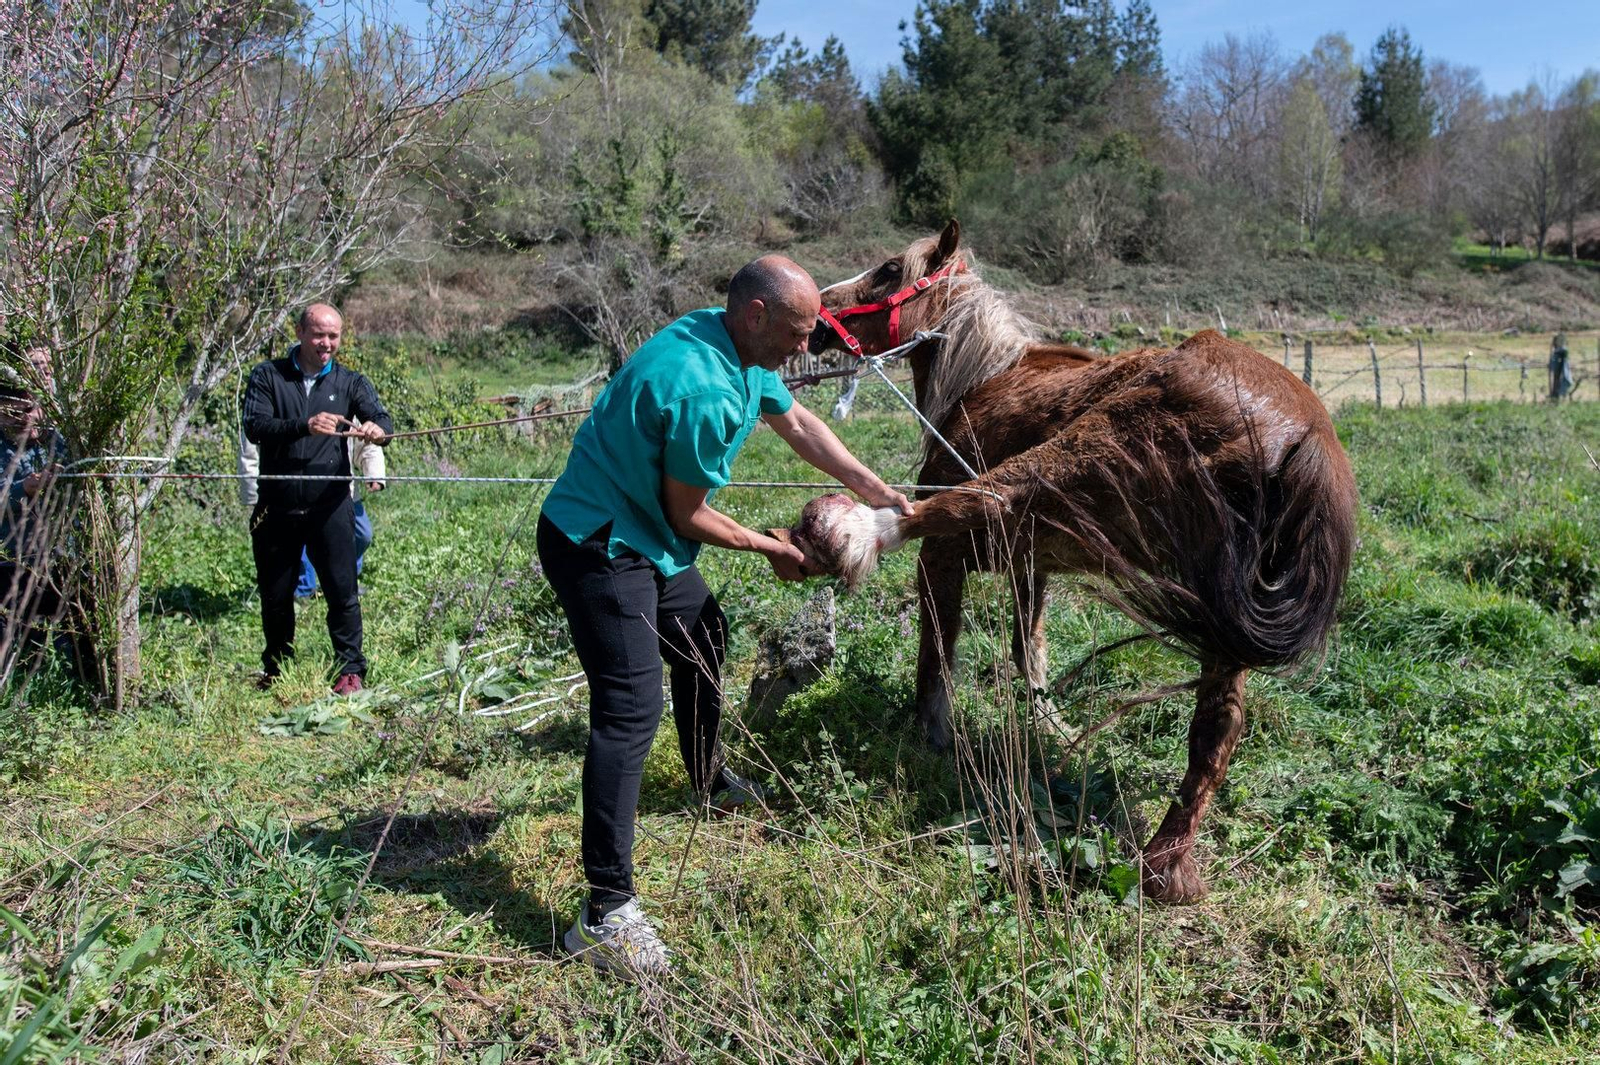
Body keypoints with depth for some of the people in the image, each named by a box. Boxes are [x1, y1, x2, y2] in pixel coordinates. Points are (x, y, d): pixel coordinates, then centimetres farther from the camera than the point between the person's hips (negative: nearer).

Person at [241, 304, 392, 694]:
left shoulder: (349, 382, 6)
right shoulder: (268, 377, 2)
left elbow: (382, 419, -8)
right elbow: (253, 426, -13)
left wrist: (377, 429, -34)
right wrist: (304, 426, -30)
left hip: (330, 506, -1)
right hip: (276, 508, 1)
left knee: (342, 591, -2)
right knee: (275, 595, 13)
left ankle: (351, 670, 8)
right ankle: (276, 670, 30)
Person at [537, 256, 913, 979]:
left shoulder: (743, 350, 1)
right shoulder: (702, 389, -29)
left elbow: (797, 423, 15)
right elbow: (689, 517, -19)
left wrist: (876, 492, 14)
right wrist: (770, 548, -4)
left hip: (645, 534, 11)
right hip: (598, 545, -11)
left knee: (703, 635, 26)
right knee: (632, 708, -17)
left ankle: (708, 780, 50)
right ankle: (605, 911, -15)